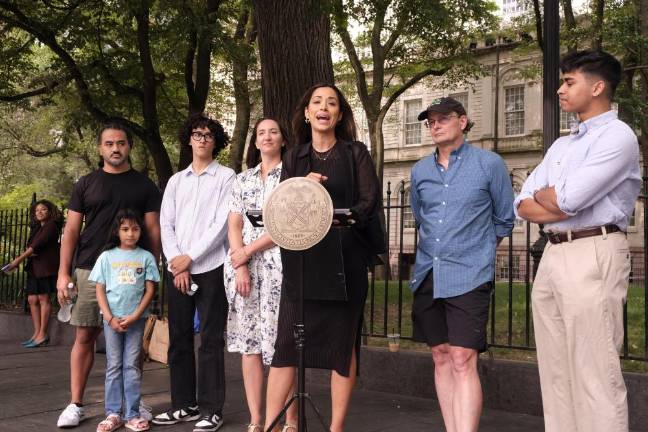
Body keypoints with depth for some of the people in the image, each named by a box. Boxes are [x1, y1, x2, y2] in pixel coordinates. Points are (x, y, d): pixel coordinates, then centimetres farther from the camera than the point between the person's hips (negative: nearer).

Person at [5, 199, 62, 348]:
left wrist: (19, 259, -18)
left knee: (43, 298, -9)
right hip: (34, 267, 8)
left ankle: (43, 335, -8)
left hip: (46, 266, -8)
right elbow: (30, 246, 14)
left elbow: (38, 244, -14)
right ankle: (37, 333, 5)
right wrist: (27, 254, -11)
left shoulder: (51, 226, -5)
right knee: (32, 299, 2)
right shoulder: (36, 228, 21)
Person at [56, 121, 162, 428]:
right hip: (90, 271, 0)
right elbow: (71, 230, 7)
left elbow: (153, 230, 6)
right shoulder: (86, 184, 9)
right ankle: (75, 405, 9)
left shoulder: (144, 186, 7)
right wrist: (63, 273, -1)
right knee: (84, 337, 1)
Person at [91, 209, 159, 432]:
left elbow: (150, 290, -1)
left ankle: (132, 414, 7)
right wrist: (110, 318, -8)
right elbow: (100, 290, 2)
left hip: (136, 319, -1)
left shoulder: (146, 257, 1)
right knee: (113, 366, 6)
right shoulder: (107, 256, 3)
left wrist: (134, 316, -10)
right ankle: (113, 413, 12)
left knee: (132, 365, 3)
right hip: (112, 318, 1)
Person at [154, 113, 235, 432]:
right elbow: (166, 223, 9)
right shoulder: (176, 181, 16)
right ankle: (184, 405, 18)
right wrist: (176, 263, -5)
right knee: (178, 339, 7)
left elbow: (222, 224, -8)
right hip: (178, 269, 5)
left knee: (210, 341, -2)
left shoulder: (226, 177, 2)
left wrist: (190, 257, -10)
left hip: (211, 268, -5)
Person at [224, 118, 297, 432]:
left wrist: (249, 251, -9)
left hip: (279, 264, -4)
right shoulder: (243, 179, 17)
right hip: (243, 267, 4)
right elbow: (233, 226, 9)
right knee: (248, 341, 1)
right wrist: (240, 265, -5)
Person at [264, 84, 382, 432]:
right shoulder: (293, 158, 13)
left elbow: (370, 203, -2)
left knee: (343, 344, 2)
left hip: (345, 259, -1)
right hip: (301, 259, 2)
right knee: (286, 342, -3)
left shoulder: (355, 153, 7)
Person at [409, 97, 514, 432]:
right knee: (441, 359, 9)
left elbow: (504, 219, 8)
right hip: (427, 275, 5)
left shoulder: (489, 164, -2)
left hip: (469, 275, -5)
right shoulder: (420, 171, 10)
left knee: (462, 362, -11)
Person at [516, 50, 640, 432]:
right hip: (553, 255, 8)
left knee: (594, 376, -6)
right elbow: (524, 205, 12)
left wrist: (542, 194, 4)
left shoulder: (617, 135, -6)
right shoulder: (560, 146, 20)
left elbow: (567, 199, -18)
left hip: (593, 255, -8)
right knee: (556, 373, 11)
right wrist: (562, 205, -6)